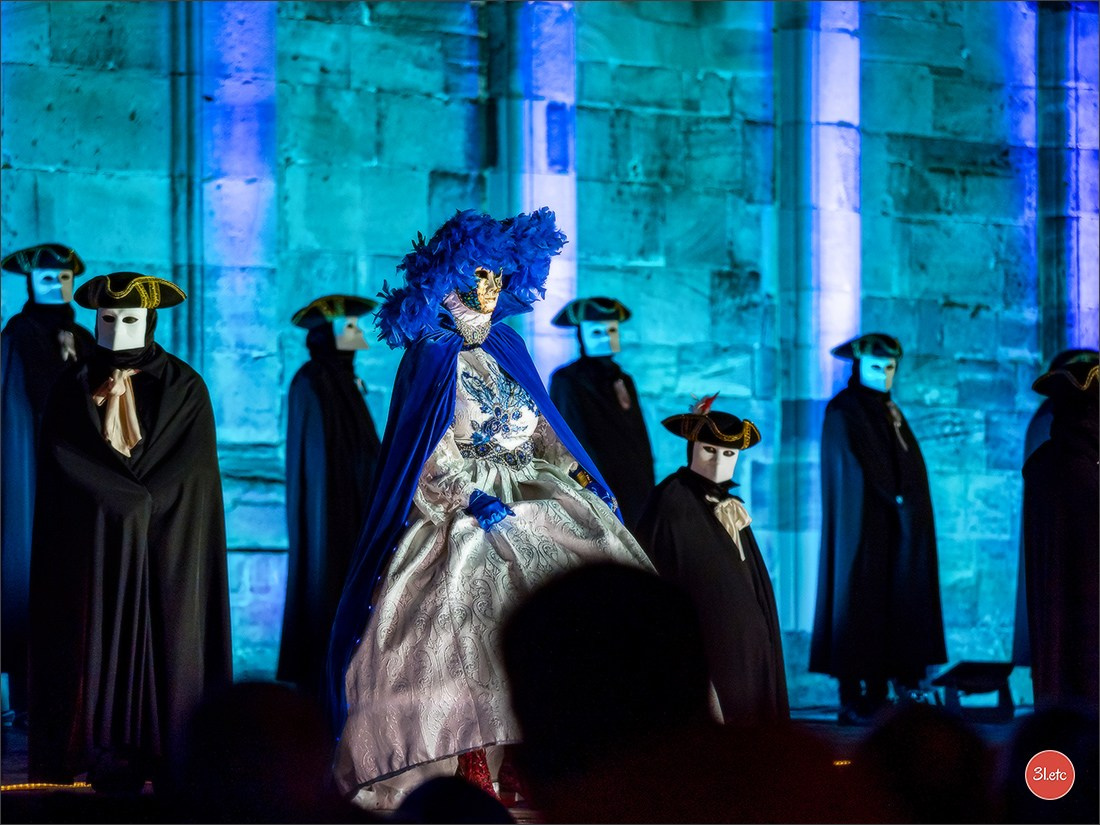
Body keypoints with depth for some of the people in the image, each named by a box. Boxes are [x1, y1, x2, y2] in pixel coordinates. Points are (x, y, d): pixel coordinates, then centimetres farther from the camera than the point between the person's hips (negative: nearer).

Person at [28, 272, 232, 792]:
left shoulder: (184, 390, 5)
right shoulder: (72, 392, 9)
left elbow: (192, 469, -3)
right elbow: (62, 469, 0)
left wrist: (137, 504, -13)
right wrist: (132, 501, -10)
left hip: (167, 550, -1)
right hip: (94, 551, 1)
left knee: (165, 647, -5)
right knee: (103, 650, -5)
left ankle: (172, 768, -4)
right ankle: (110, 767, -6)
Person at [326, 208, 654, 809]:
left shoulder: (505, 349, 16)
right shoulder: (433, 358, -2)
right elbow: (437, 458, -8)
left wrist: (578, 476, 5)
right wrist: (480, 503, -19)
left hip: (527, 496, 6)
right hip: (462, 512, -6)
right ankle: (475, 773, -23)